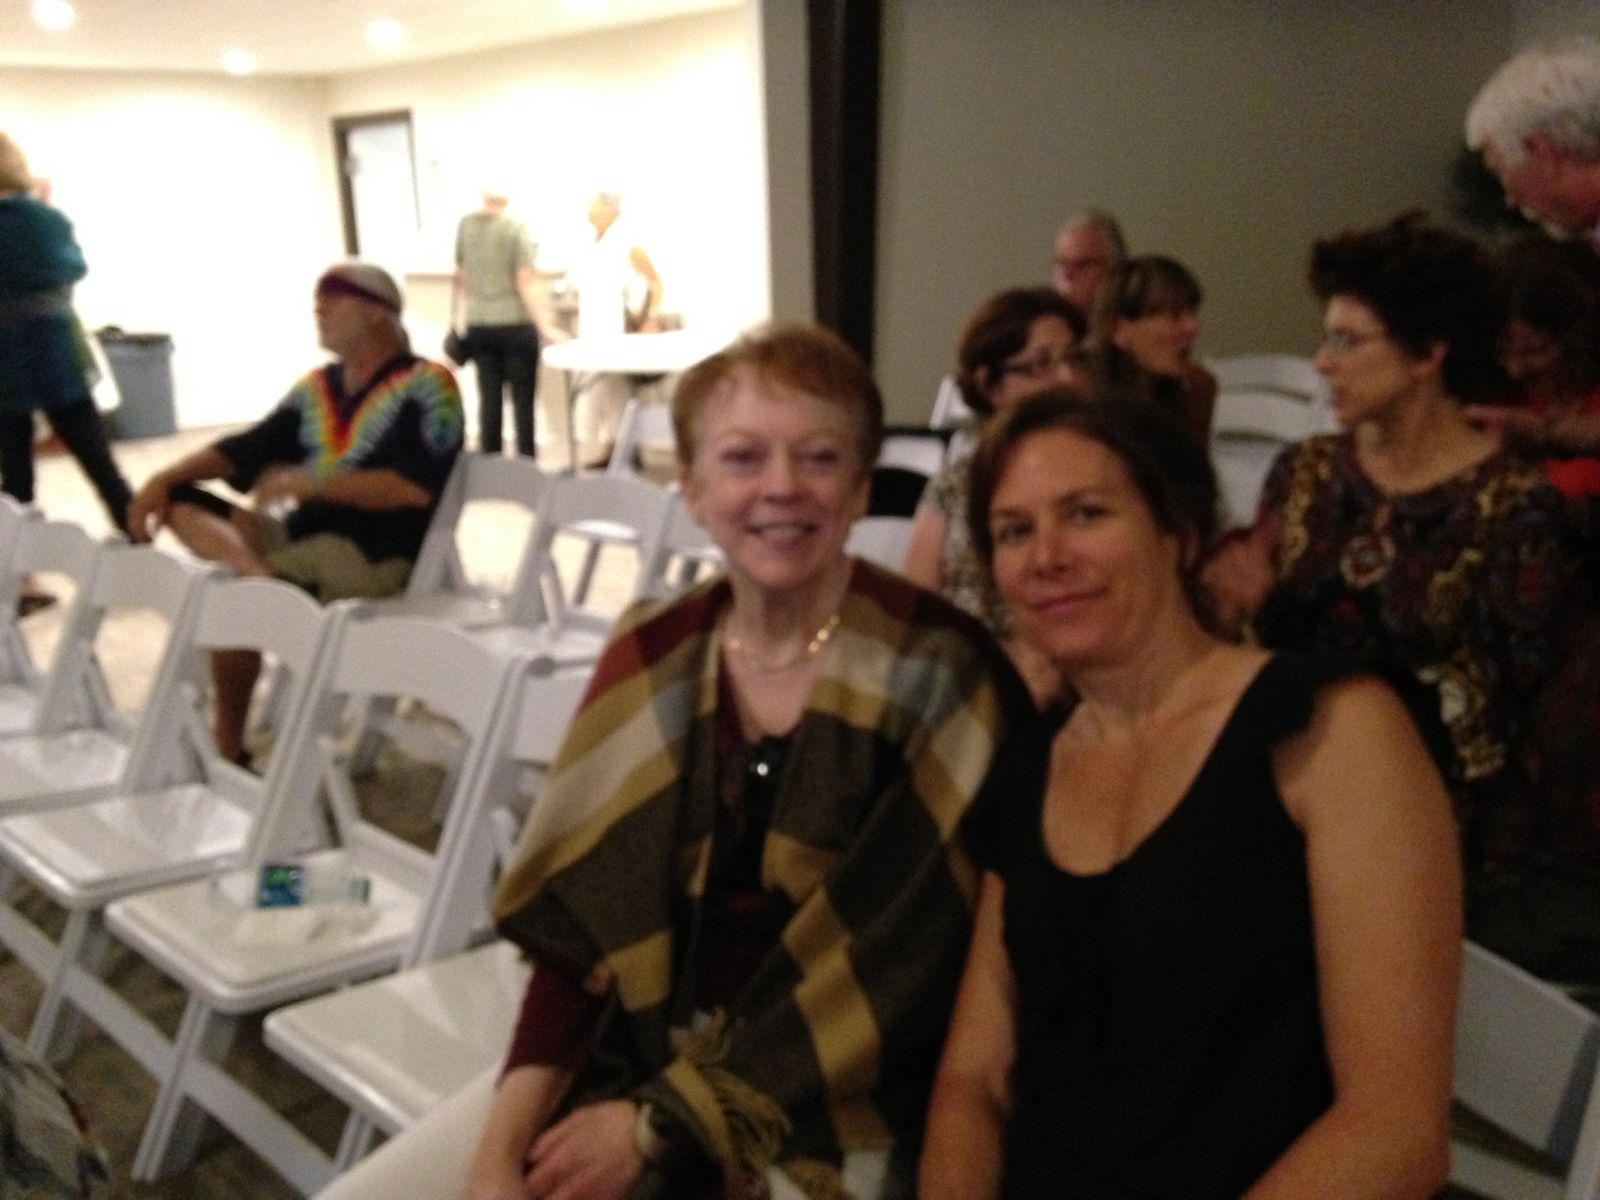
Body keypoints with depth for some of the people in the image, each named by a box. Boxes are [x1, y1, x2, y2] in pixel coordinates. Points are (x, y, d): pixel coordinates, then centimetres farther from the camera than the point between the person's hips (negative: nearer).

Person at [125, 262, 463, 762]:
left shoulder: (425, 386, -7)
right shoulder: (316, 389, 14)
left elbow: (415, 487, -19)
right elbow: (243, 450, 13)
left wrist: (310, 482, -19)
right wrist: (163, 477, -3)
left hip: (375, 557, -8)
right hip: (301, 536, 8)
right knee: (180, 498, -5)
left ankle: (228, 748, -10)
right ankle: (255, 573, -32)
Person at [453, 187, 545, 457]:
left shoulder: (465, 225, 3)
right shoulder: (516, 227, -9)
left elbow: (459, 279, 8)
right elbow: (523, 283, -14)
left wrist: (455, 320, 17)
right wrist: (542, 324, -11)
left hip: (478, 326, 4)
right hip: (515, 324, -4)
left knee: (489, 397, 9)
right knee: (523, 399, 3)